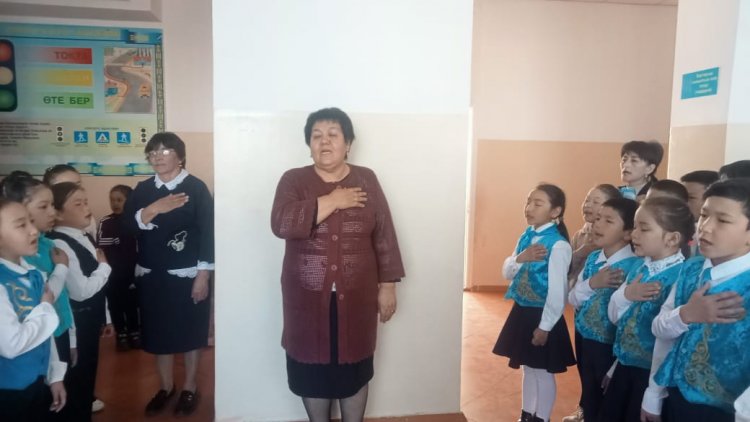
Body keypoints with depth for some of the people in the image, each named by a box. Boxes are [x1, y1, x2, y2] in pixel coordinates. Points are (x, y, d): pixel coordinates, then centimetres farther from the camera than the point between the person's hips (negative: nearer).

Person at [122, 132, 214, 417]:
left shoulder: (196, 188, -7)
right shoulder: (143, 189, 7)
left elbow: (208, 232, -10)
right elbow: (127, 226, -3)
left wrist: (203, 276, -13)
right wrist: (153, 209, -21)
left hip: (187, 275, -4)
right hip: (151, 275, 4)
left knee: (190, 333, 8)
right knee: (158, 333, 13)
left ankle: (190, 389, 26)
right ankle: (165, 387, 32)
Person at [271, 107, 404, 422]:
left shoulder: (366, 180, 1)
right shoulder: (293, 180, -3)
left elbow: (384, 237, 2)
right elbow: (281, 223, -21)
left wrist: (387, 286, -1)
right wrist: (332, 201, -21)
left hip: (356, 297, 1)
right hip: (308, 298, 0)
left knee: (354, 369, 13)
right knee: (312, 369, 13)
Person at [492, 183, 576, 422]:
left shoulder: (558, 245, -19)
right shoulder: (526, 236, 4)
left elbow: (557, 291, -18)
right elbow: (506, 273, 5)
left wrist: (544, 326, -16)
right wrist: (520, 258, -15)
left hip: (542, 315, -7)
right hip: (521, 312, 7)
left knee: (543, 372, 9)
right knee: (528, 368, 21)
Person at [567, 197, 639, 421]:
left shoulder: (633, 266, -19)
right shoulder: (592, 258, 2)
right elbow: (573, 299, 4)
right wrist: (591, 284, -17)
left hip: (611, 345, -6)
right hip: (585, 339, 6)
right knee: (589, 397, 21)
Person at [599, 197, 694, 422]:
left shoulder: (680, 277, -22)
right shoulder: (639, 266, 2)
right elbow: (614, 316, 8)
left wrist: (651, 401, -22)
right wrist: (625, 294, -14)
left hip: (652, 371, -7)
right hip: (625, 365, 7)